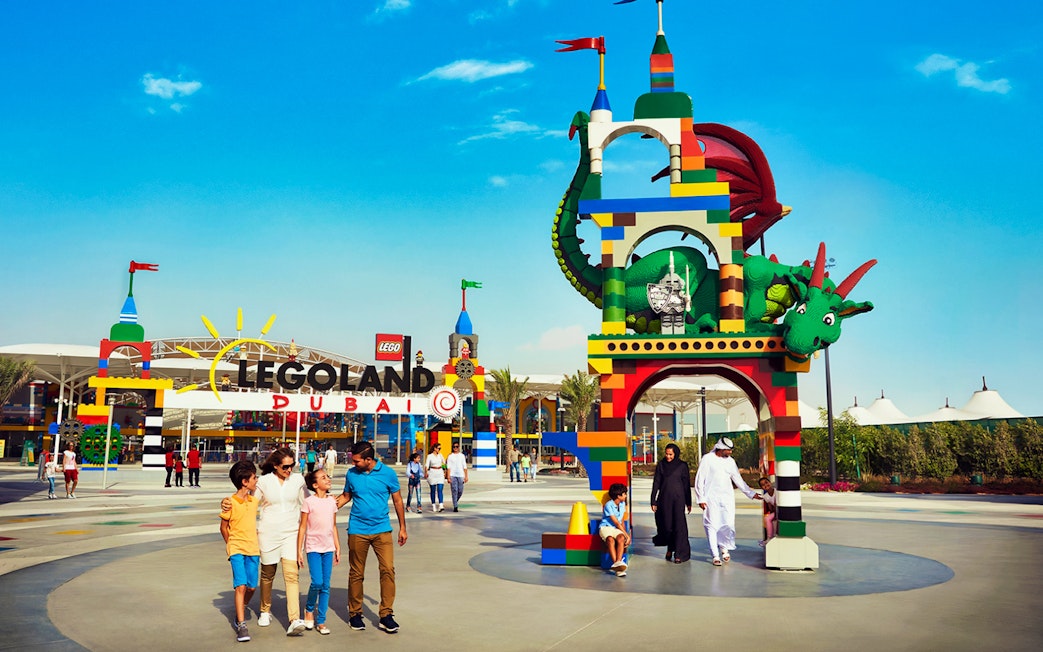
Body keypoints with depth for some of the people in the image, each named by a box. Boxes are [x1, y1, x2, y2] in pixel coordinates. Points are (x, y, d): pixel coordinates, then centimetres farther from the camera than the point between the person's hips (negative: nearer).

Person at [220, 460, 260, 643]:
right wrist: (230, 545, 5)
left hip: (253, 549, 5)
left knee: (252, 586, 7)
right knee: (241, 586, -13)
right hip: (236, 549, -5)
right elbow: (224, 527, 0)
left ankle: (241, 610, 36)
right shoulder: (230, 503, -10)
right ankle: (241, 625, -8)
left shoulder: (254, 501, 7)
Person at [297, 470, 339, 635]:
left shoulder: (332, 501, 6)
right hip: (313, 547, -4)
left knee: (326, 586, 4)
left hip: (328, 548, 4)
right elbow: (302, 527, -4)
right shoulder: (309, 502, -7)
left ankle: (321, 621, 12)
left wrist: (337, 548, 14)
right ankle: (309, 609, 14)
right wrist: (299, 551, -5)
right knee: (317, 582, -14)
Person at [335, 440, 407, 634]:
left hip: (382, 529, -1)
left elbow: (397, 500, 4)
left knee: (388, 569, -9)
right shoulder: (351, 474, 0)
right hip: (357, 531, 1)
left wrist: (402, 528, 6)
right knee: (356, 574, 8)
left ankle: (386, 615, 1)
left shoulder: (388, 473, -5)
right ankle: (354, 614, 23)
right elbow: (346, 496, 13)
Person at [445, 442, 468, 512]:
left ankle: (455, 502, 28)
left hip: (460, 475, 2)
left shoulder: (462, 456, 11)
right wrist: (448, 477, -7)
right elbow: (448, 467, 1)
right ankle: (455, 507, -4)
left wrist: (466, 476, 5)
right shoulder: (450, 456, 5)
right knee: (454, 491, -8)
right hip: (453, 475, -2)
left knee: (460, 491, 2)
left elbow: (465, 467, 11)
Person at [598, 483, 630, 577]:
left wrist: (625, 534, 3)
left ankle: (618, 562, -46)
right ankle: (617, 566, -45)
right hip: (605, 527, -5)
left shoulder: (622, 504, 11)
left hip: (617, 528, 5)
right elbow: (616, 523, -13)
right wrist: (627, 535, -13)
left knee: (621, 538, -32)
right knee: (610, 539, -38)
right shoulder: (609, 505, -12)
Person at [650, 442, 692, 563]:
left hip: (678, 498, -2)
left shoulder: (682, 466, 0)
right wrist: (653, 501, 1)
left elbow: (686, 485, 3)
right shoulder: (661, 465, 5)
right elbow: (656, 483, 5)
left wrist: (688, 503, 2)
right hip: (664, 499, 2)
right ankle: (670, 548, 27)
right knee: (667, 525, 5)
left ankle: (679, 554, -4)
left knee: (679, 525, -7)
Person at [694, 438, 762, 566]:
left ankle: (724, 547, 23)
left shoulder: (730, 461, 9)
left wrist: (751, 493, 15)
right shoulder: (707, 459, -4)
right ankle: (715, 556, 6)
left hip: (727, 498, 3)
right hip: (711, 499, -3)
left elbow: (738, 480, 18)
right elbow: (699, 480, -2)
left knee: (728, 525, -4)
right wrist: (701, 499, -6)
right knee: (712, 526, -3)